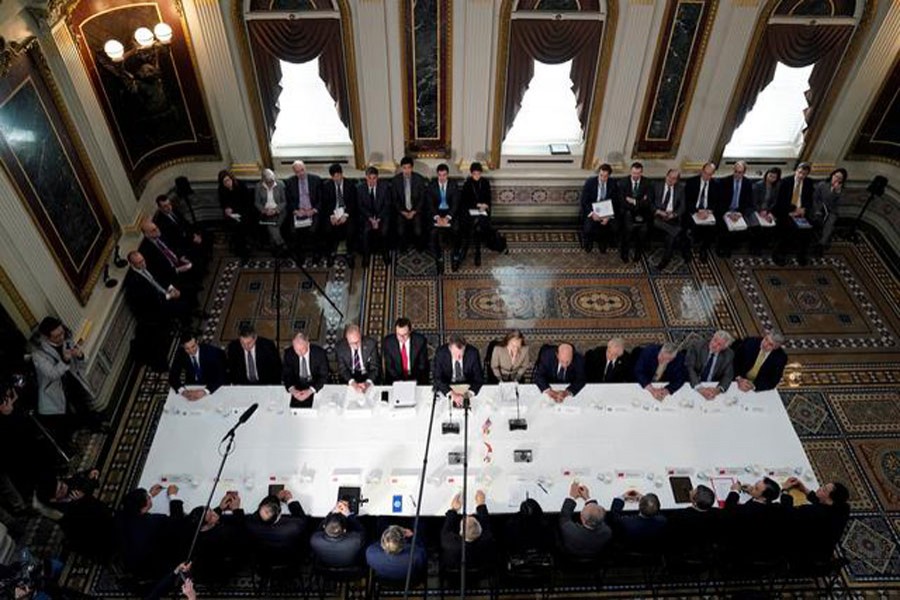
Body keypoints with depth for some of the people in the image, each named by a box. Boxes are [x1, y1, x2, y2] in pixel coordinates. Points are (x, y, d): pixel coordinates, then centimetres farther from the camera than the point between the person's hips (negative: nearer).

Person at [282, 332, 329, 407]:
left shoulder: (319, 352, -17)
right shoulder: (288, 353, -11)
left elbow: (323, 376, -14)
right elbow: (285, 375, -5)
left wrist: (310, 391, -30)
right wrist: (292, 389, -27)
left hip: (315, 385, -2)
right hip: (296, 385, 2)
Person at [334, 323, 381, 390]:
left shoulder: (371, 344, -15)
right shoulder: (340, 347, -12)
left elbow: (375, 367, -14)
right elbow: (342, 369, -12)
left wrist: (368, 382, -33)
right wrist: (352, 383, -31)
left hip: (368, 376, -1)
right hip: (349, 377, 1)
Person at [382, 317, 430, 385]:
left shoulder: (420, 340, -12)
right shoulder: (388, 342, -10)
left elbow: (422, 365, -5)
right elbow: (389, 367, -5)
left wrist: (414, 380, -19)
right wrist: (400, 381, -19)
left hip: (416, 379, 0)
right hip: (395, 379, 1)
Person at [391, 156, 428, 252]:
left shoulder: (419, 179, -7)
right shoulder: (395, 180, -4)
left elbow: (422, 198, -2)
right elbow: (394, 199, 2)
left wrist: (414, 212, -10)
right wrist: (403, 212, -8)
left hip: (416, 210, -1)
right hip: (402, 210, 1)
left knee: (418, 232, -21)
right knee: (400, 231, -22)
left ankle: (419, 249, 9)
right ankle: (403, 249, 8)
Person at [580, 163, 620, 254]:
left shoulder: (613, 183, -2)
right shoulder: (589, 182, -7)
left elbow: (616, 202, -2)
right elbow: (584, 201, -7)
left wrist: (608, 216, -19)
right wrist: (592, 213, -23)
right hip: (591, 210, -2)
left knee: (613, 226, -25)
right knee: (588, 227, -30)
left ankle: (603, 244, 6)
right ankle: (588, 243, 6)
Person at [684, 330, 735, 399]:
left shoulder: (729, 354, -4)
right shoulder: (697, 346, -13)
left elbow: (728, 376, -6)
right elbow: (689, 367, -20)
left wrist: (718, 390, -27)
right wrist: (699, 388, -32)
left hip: (712, 387, 2)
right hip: (693, 385, -2)